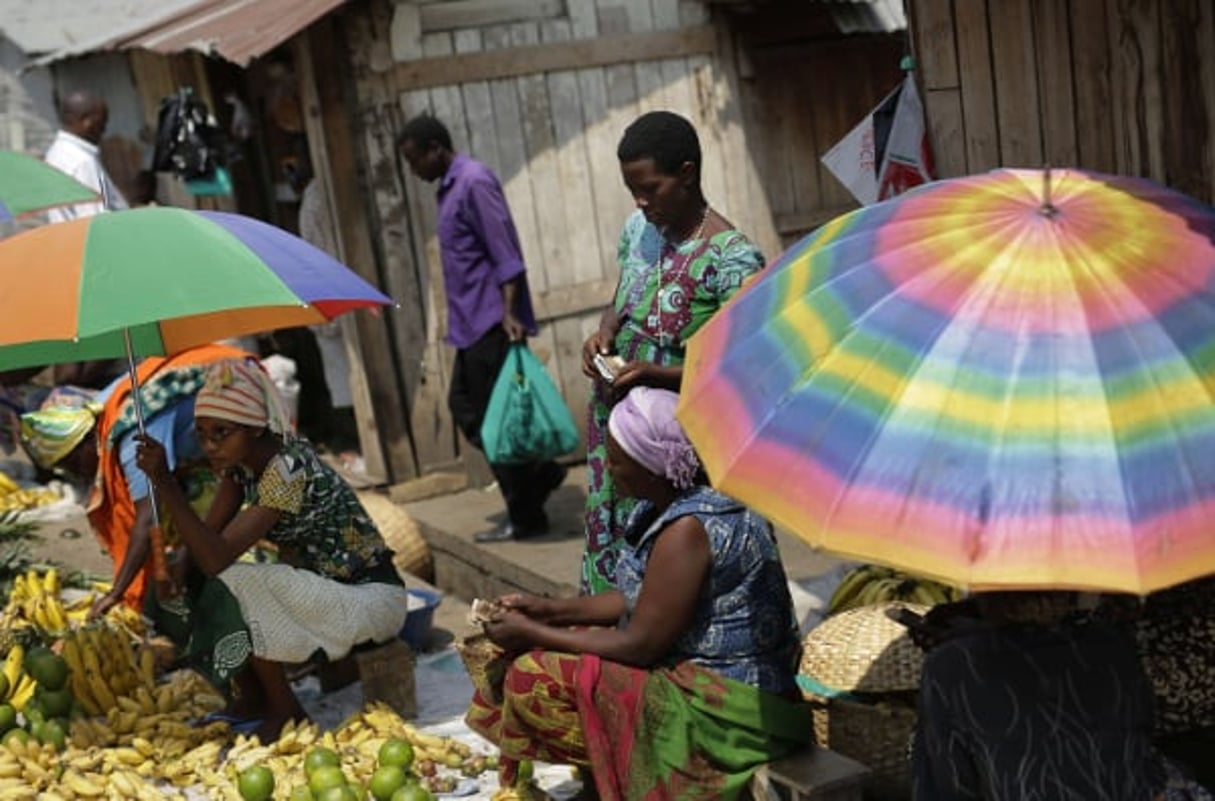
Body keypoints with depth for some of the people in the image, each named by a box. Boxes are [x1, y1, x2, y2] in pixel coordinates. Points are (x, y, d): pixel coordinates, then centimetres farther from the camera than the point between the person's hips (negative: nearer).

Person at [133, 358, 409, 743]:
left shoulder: (287, 469, -27)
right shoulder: (241, 459, -1)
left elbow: (217, 557, -34)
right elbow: (210, 534, 0)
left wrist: (164, 482, -38)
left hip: (371, 597, -9)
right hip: (319, 586, 9)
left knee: (232, 585, -25)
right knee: (199, 584, -3)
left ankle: (284, 711, -7)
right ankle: (251, 699, 9)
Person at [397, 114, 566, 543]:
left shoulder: (474, 182, -13)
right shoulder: (450, 188, 16)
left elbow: (506, 253, -19)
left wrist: (509, 312, -26)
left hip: (491, 323, -10)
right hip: (472, 324, 10)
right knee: (464, 406, 13)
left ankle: (525, 517, 5)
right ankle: (540, 472, 19)